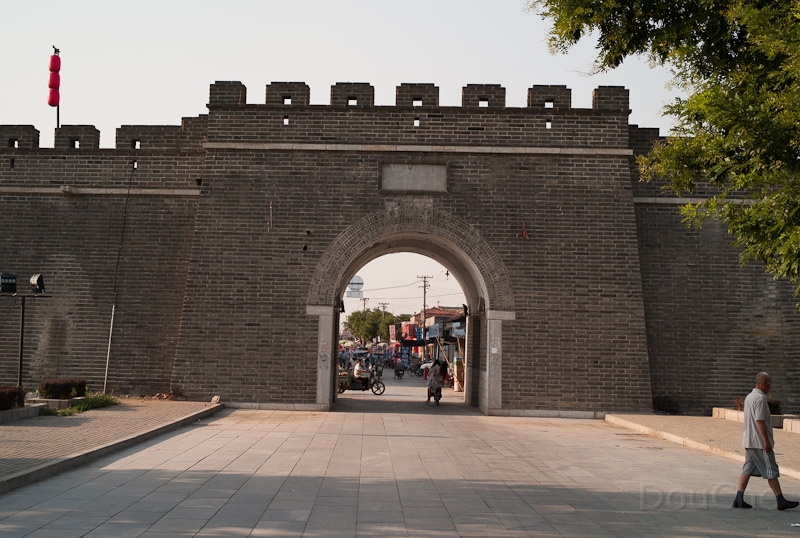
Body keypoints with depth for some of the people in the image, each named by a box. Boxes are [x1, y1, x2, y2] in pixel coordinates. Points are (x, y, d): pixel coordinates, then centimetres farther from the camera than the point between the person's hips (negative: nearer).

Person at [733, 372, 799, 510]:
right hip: (760, 442, -10)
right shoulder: (760, 398, -16)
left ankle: (739, 499, 3)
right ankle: (781, 501, 3)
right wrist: (766, 441, -20)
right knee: (771, 471, -3)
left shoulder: (749, 397, 16)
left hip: (749, 441, 10)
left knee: (747, 469, 7)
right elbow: (760, 421, -21)